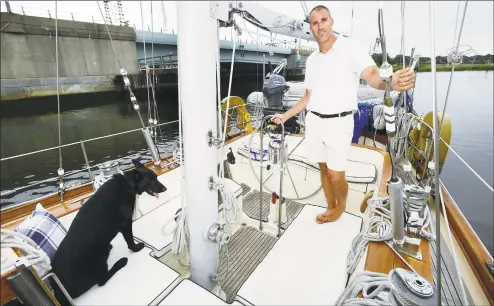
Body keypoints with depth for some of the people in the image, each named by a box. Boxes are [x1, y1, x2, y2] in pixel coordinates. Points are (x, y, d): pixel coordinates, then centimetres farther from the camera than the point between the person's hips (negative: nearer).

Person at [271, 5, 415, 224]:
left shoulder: (350, 47, -6)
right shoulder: (311, 59, 12)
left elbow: (371, 74, -22)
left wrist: (391, 82, -45)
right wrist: (285, 116, 13)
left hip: (338, 123, -5)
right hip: (313, 121, 5)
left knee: (336, 175, -3)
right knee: (323, 168, 13)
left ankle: (341, 205, 27)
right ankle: (331, 206, 31)